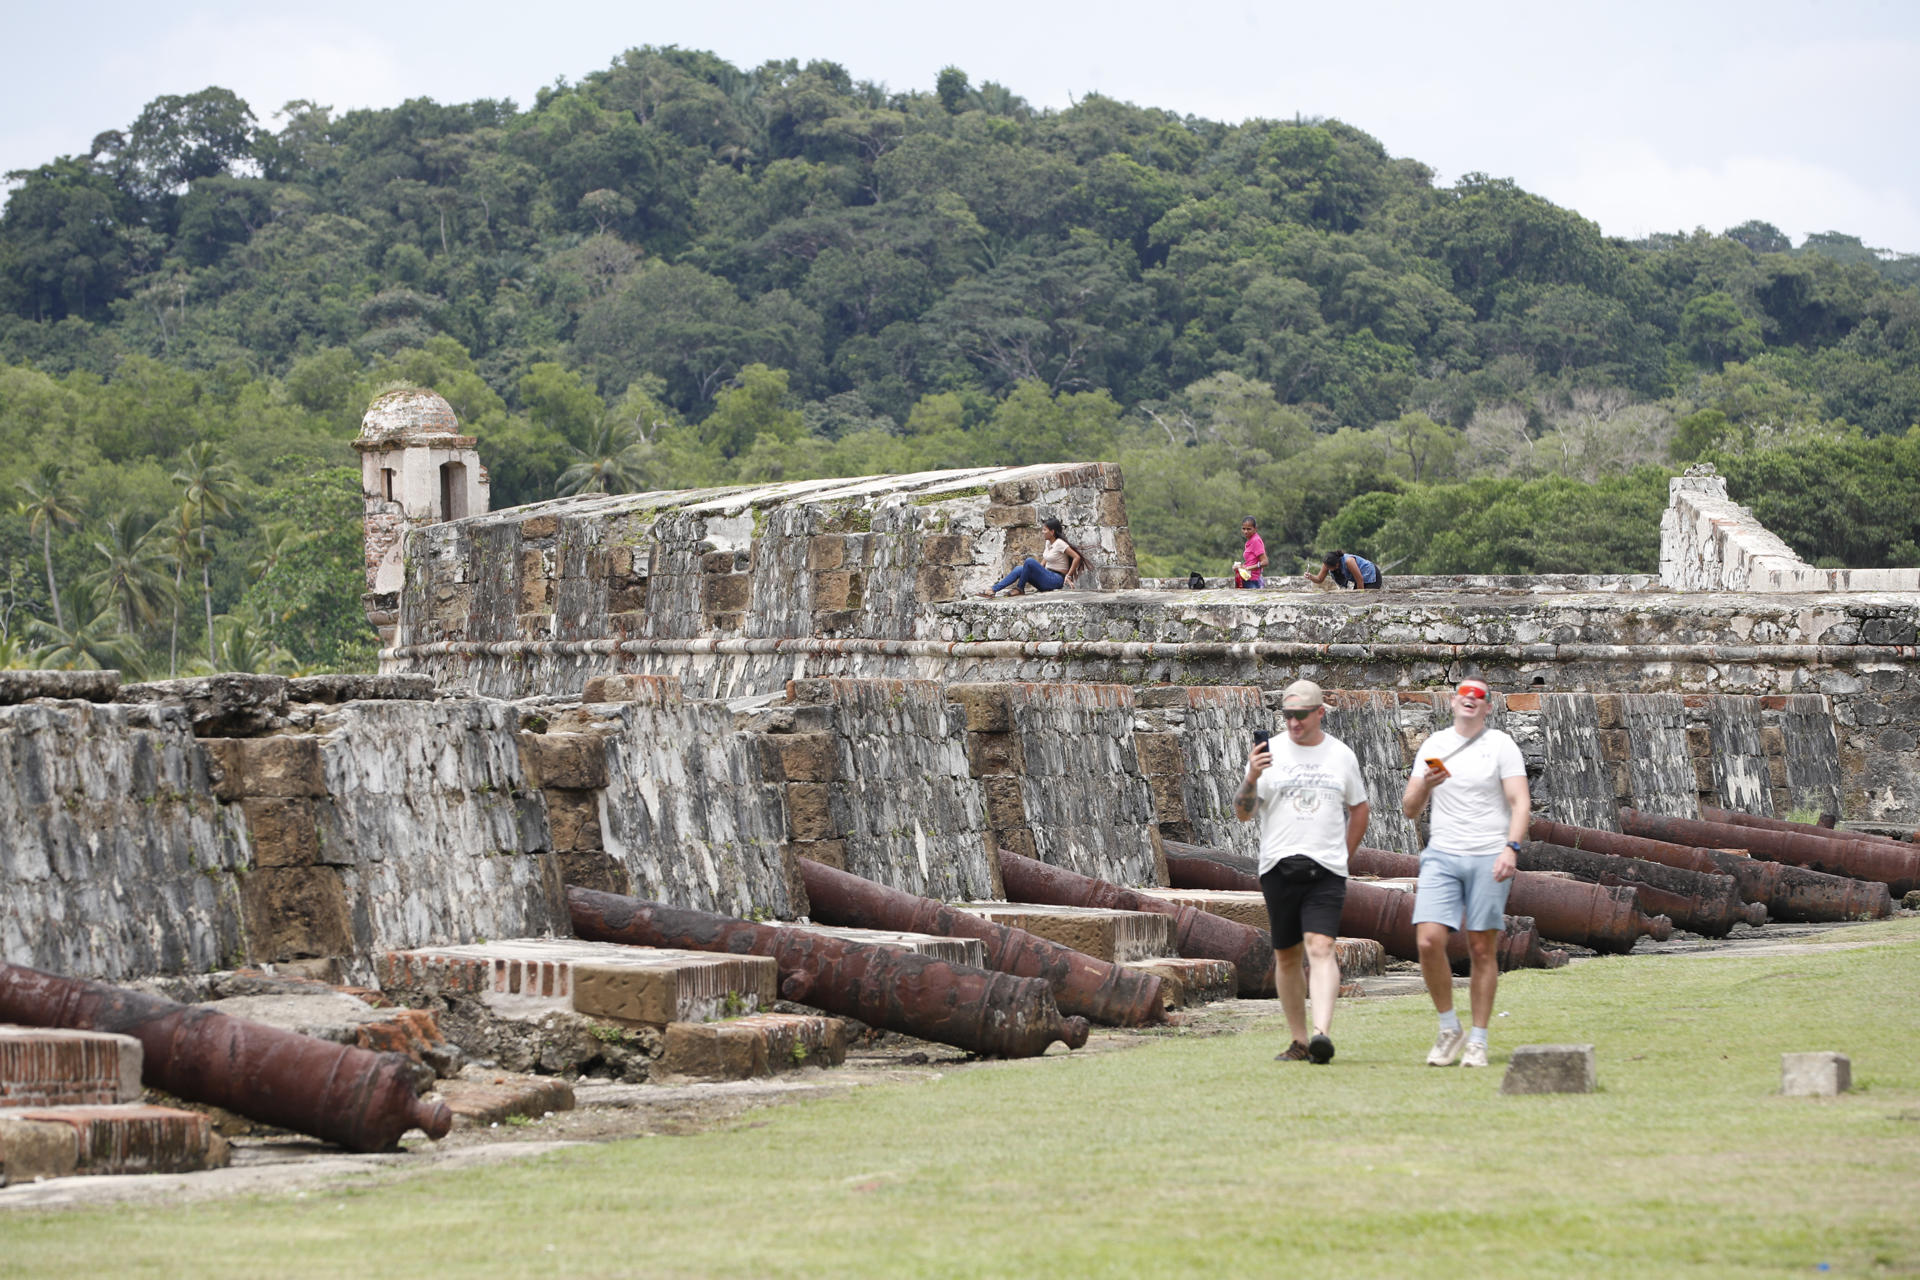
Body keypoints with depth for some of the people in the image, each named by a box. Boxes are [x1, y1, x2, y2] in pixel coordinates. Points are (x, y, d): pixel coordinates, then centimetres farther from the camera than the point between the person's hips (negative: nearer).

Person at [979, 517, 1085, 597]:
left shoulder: (1060, 544, -13)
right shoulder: (1048, 543, 14)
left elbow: (1077, 557, -17)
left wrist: (1068, 576, -14)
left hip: (1056, 580, -9)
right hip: (1048, 576, 9)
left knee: (1029, 561, -28)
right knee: (1019, 569, -10)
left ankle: (1020, 589, -13)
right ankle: (993, 590, -18)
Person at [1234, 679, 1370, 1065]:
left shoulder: (1341, 755, 8)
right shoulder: (1270, 752, 3)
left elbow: (1360, 809, 21)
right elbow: (1243, 813, -1)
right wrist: (1251, 779, -20)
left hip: (1326, 870, -1)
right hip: (1278, 869, 1)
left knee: (1320, 947, -17)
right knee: (1286, 956, 6)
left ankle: (1322, 1033, -29)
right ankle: (1299, 1040, 16)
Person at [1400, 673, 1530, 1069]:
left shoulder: (1500, 745, 2)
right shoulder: (1433, 747, 12)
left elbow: (1521, 801, -7)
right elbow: (1409, 809, 10)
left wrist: (1511, 848, -22)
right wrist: (1425, 785, -11)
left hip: (1489, 858, -2)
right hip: (1441, 856, 2)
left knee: (1482, 950, 0)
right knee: (1428, 941, -12)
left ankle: (1477, 1041, 7)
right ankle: (1449, 1028, 4)